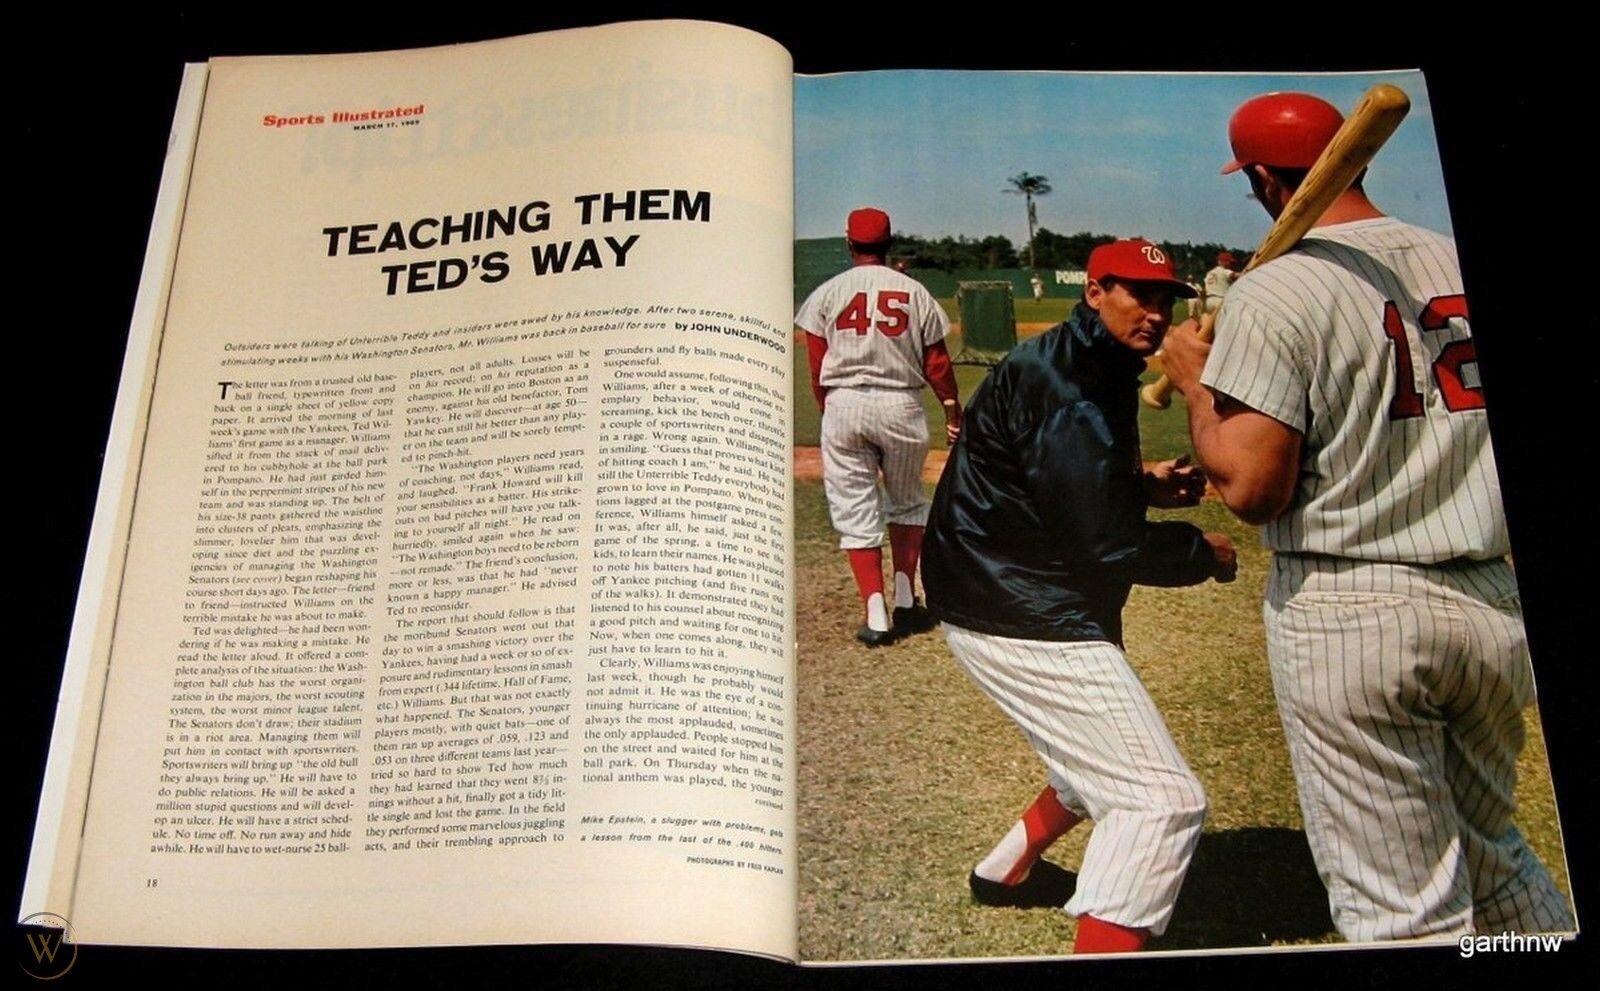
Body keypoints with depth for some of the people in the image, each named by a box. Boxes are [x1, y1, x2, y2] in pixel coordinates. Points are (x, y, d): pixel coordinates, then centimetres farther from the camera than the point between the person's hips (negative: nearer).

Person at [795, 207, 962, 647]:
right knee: (906, 502, 20)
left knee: (855, 510, 4)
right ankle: (905, 601, 17)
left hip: (843, 406, -1)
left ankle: (876, 615, -3)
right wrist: (953, 409, 14)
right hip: (901, 406, 1)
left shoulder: (828, 292, 1)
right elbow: (936, 361, 3)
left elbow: (818, 367, 2)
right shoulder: (915, 292, 3)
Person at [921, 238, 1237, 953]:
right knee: (1163, 799, -13)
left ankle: (1006, 869, 45)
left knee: (1103, 760, 30)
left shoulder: (1098, 371, 14)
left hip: (1005, 597, 11)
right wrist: (1203, 552, -8)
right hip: (1023, 619, -11)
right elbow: (1107, 543, -25)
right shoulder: (1065, 386, -21)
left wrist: (1146, 485, 10)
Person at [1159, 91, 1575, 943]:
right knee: (1491, 857, 26)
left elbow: (1250, 488, -16)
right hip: (1493, 607, 6)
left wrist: (1193, 382, -1)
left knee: (1405, 914, 5)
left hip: (1347, 612, -6)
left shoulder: (1274, 292, -11)